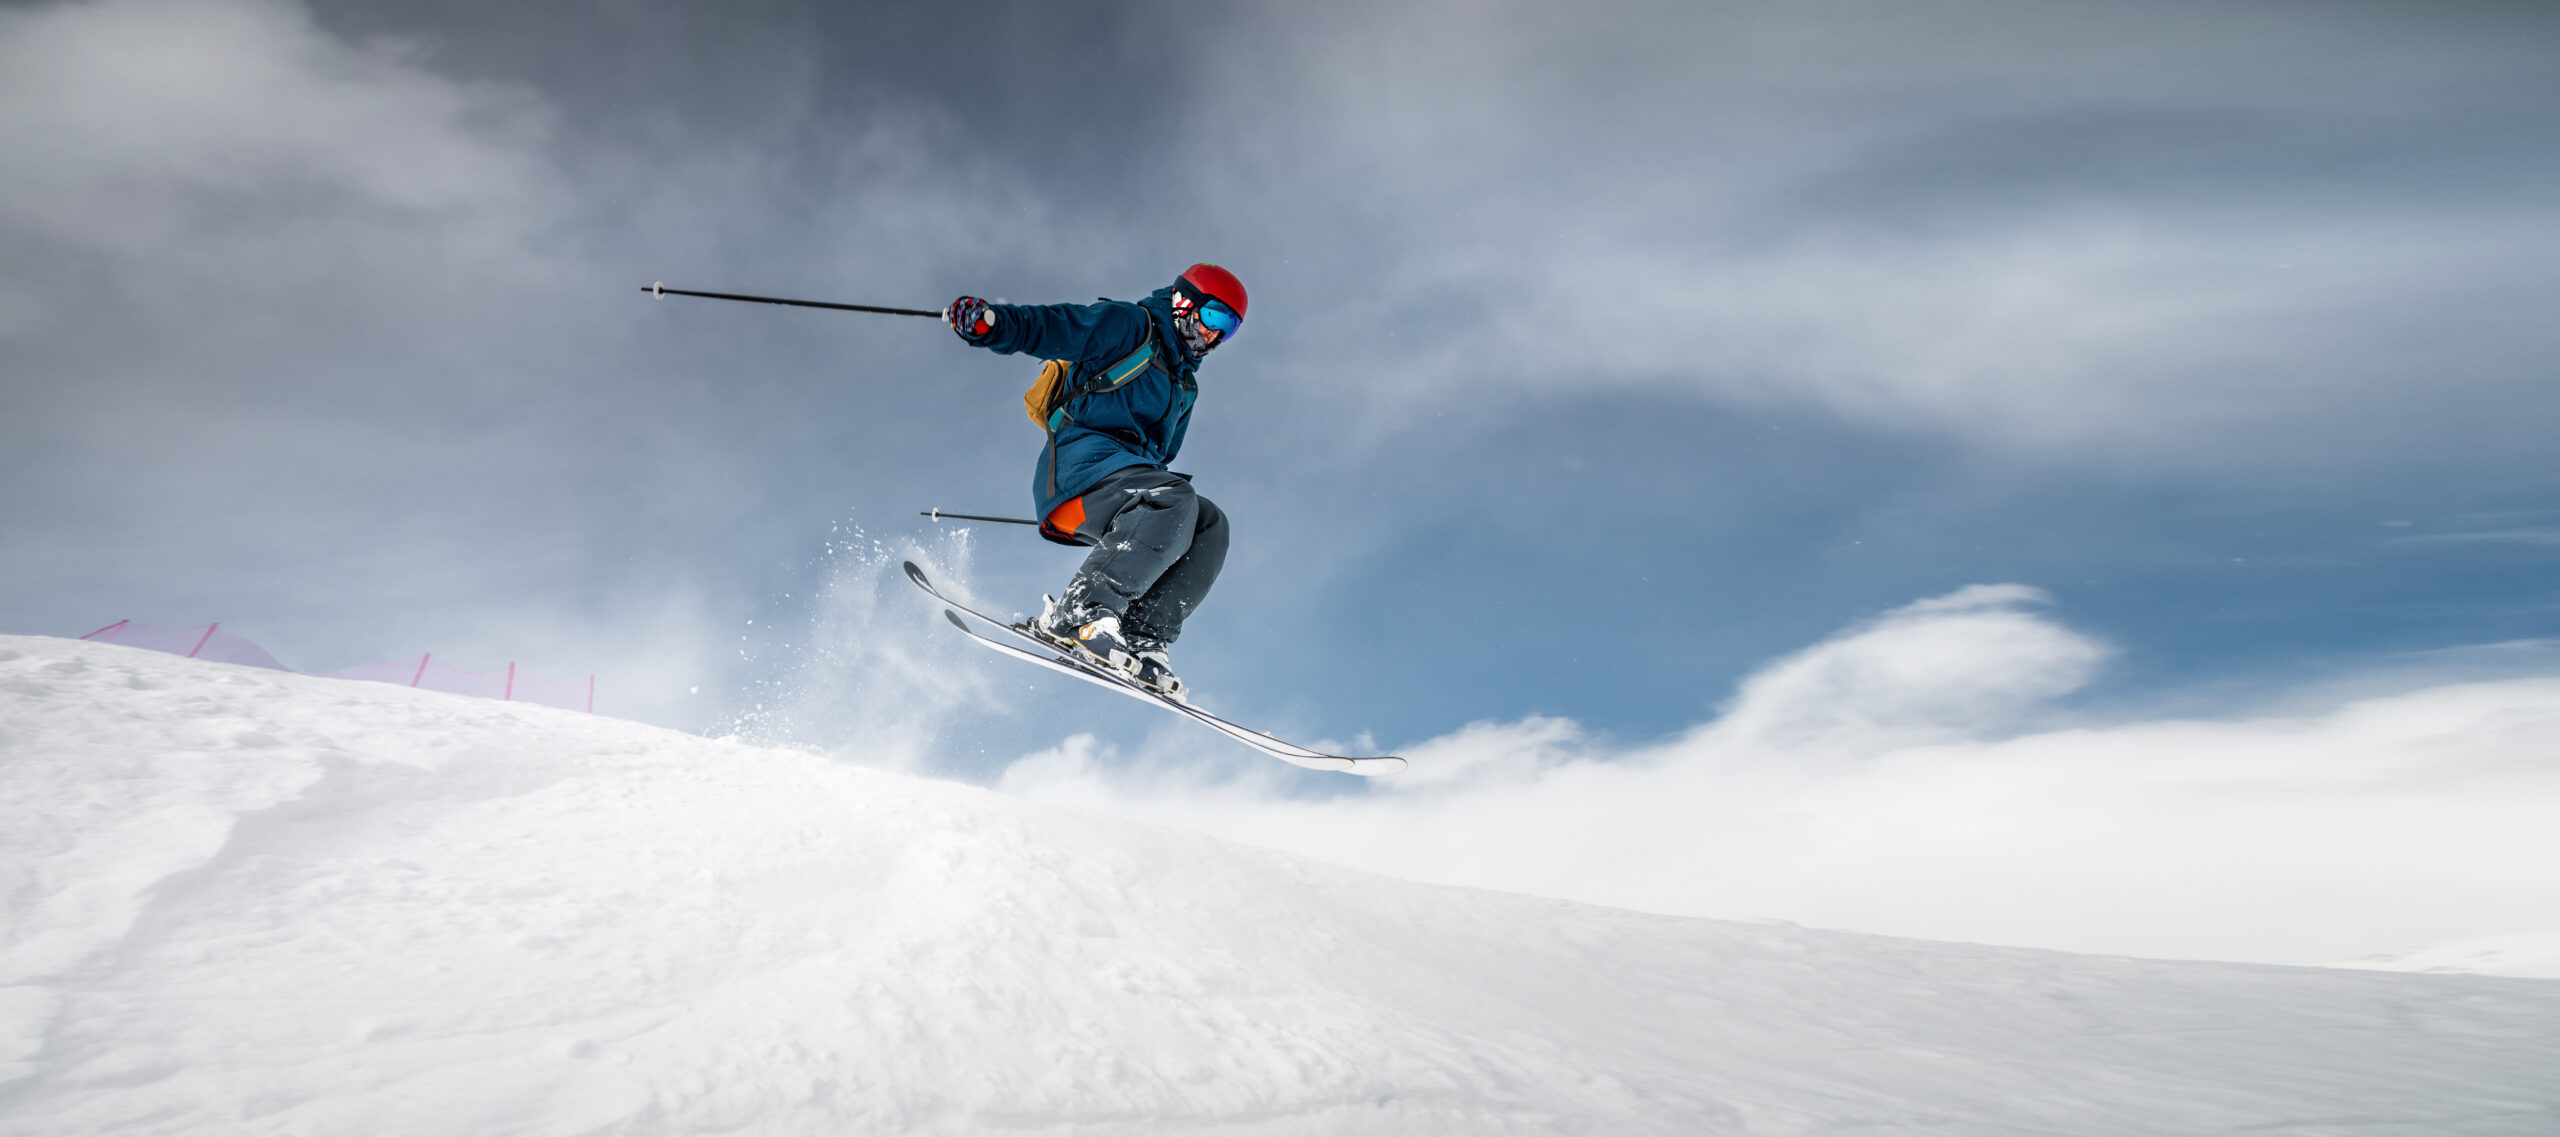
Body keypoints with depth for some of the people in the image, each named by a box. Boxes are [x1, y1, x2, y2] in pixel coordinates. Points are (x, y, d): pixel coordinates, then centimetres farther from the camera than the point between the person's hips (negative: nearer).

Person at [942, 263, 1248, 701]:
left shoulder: (1183, 385, 30)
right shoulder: (1125, 324, 6)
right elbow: (1043, 328, -4)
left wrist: (1166, 526, 24)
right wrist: (988, 320, -23)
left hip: (1129, 479, 8)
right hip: (1082, 457, -8)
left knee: (1209, 525, -12)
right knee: (1175, 498, -31)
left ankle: (1141, 637, -23)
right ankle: (1075, 614, -37)